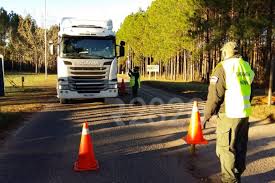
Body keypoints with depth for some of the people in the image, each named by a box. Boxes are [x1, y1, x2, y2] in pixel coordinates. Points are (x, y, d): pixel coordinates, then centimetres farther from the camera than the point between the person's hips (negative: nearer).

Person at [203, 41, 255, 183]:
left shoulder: (223, 67, -11)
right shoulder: (247, 67, 10)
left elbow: (214, 95, -14)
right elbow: (249, 93, 15)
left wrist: (207, 115, -5)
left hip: (229, 115, -7)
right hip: (244, 114, 7)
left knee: (226, 148, 2)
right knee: (240, 147, 16)